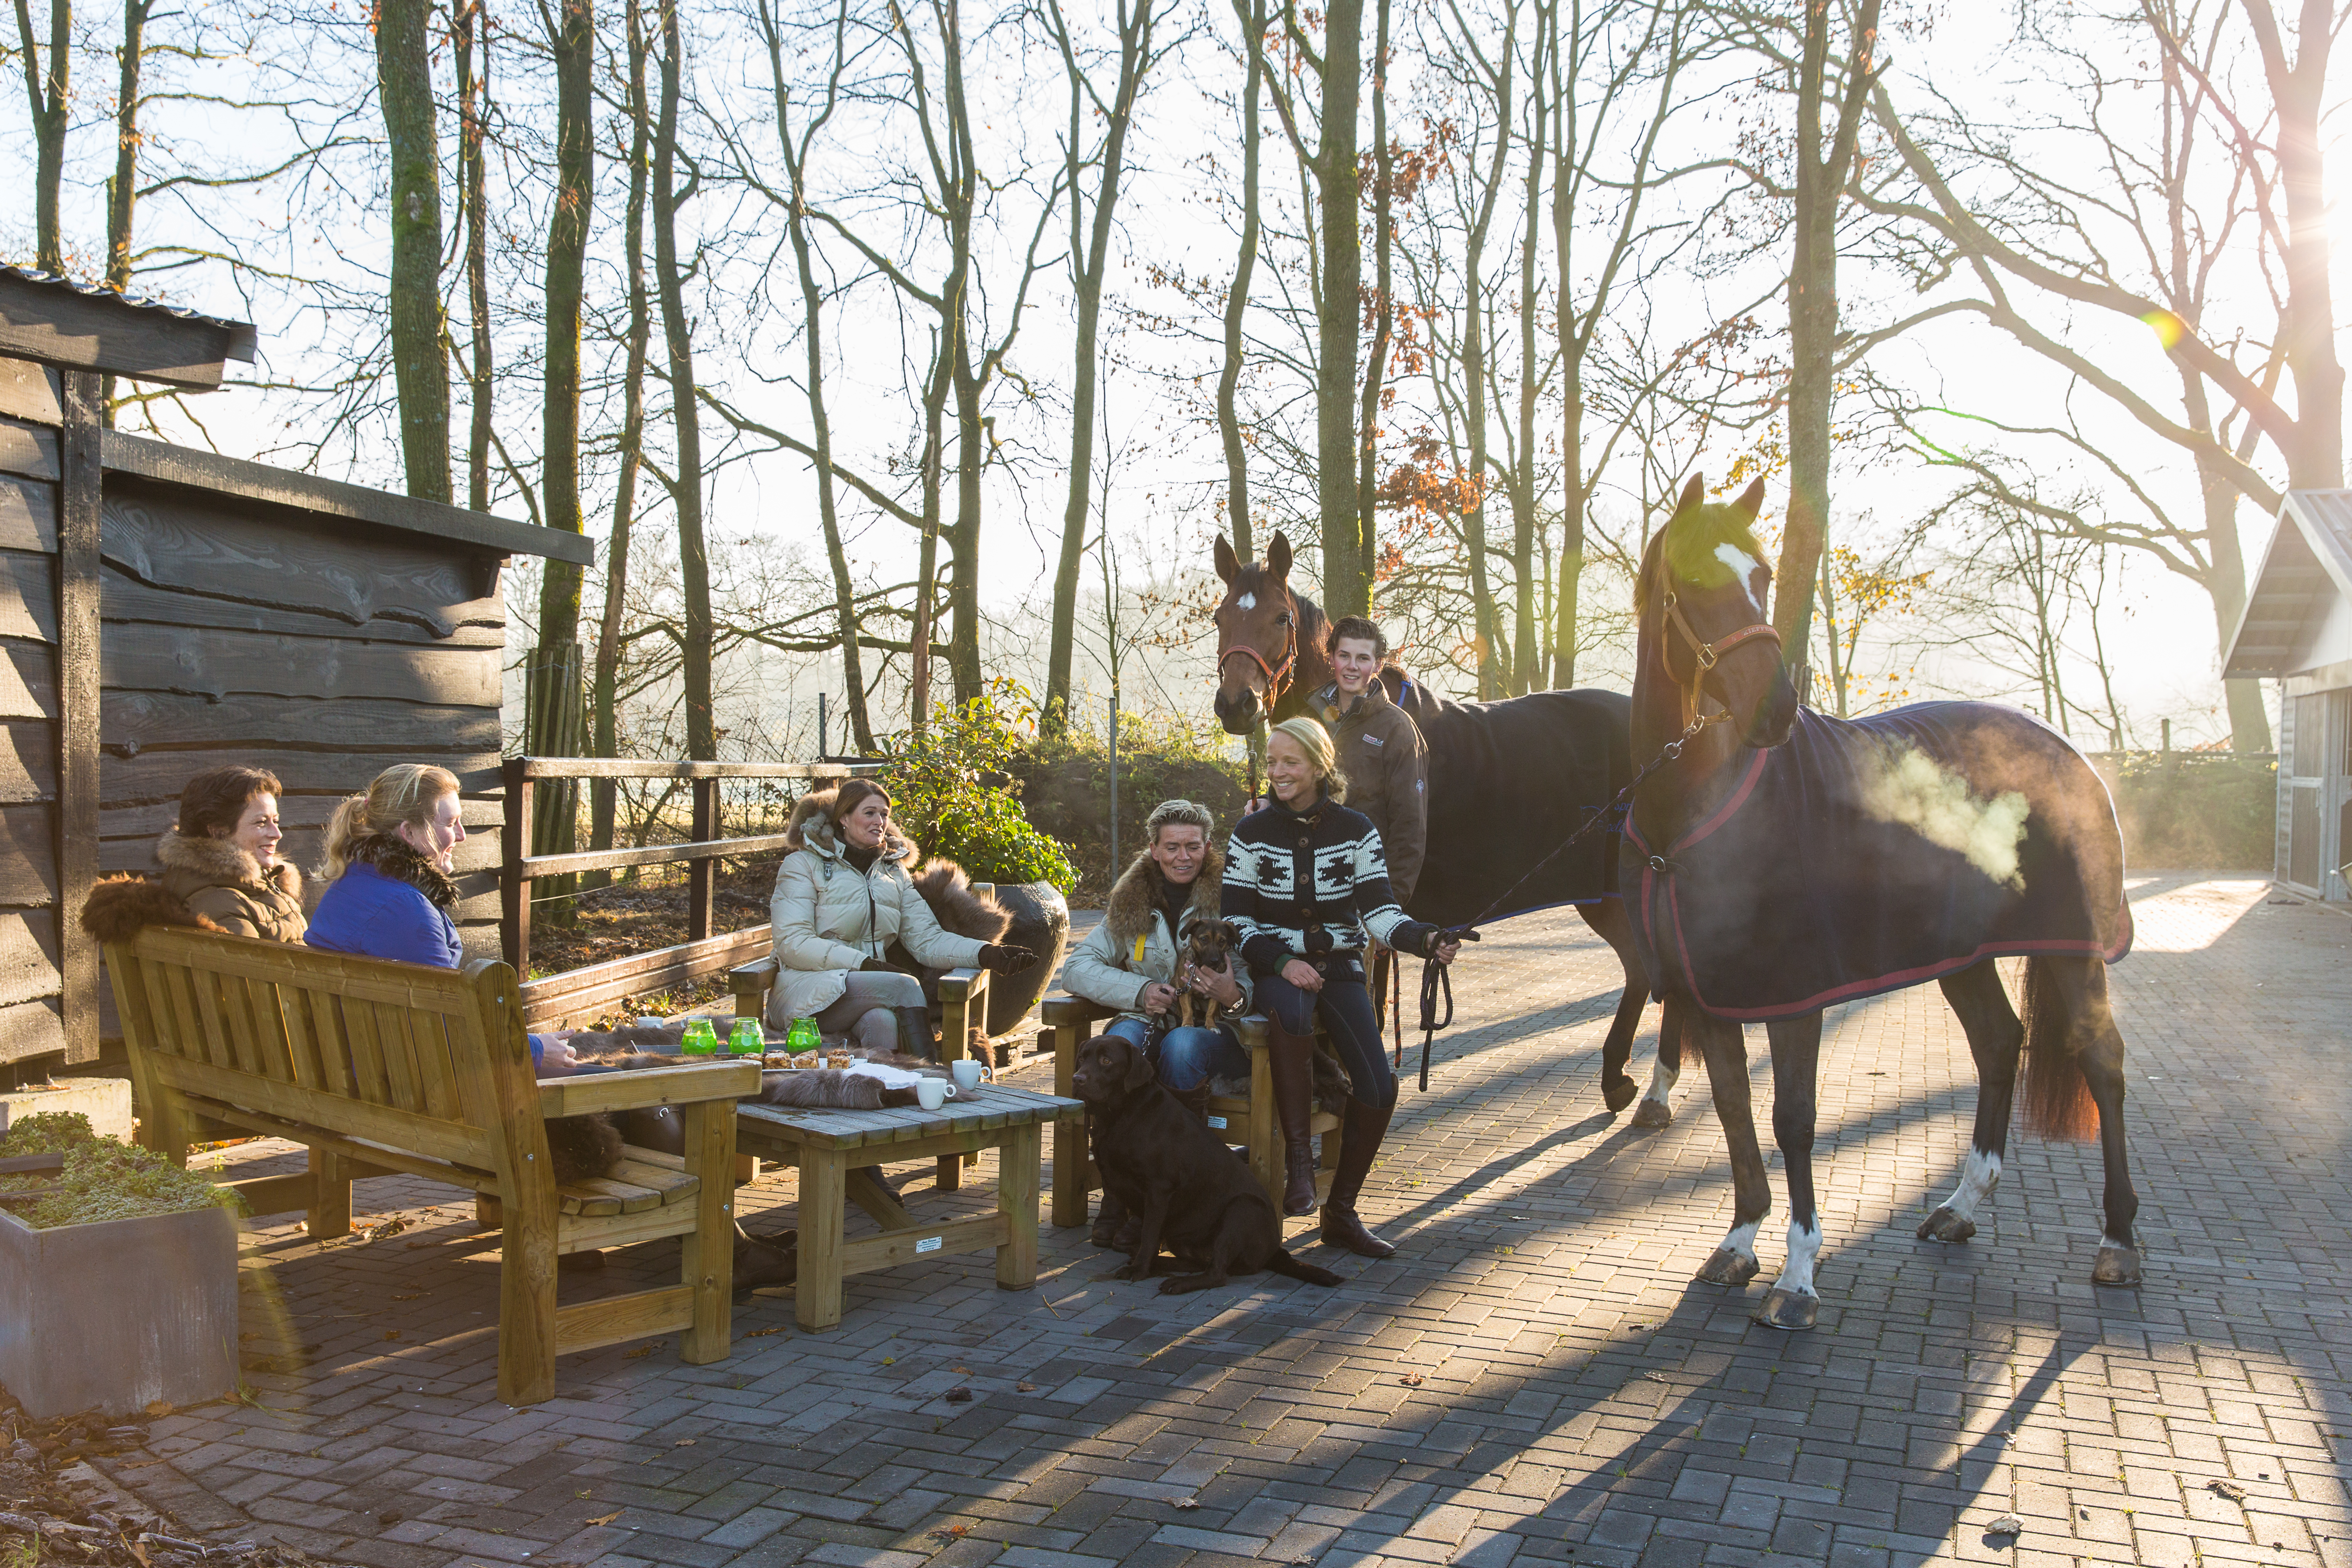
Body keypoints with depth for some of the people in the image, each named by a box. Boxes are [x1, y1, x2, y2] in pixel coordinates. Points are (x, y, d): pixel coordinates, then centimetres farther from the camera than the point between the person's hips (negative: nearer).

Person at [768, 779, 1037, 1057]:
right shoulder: (805, 864, 6)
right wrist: (864, 964, -19)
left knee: (883, 1021, -35)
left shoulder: (894, 872, 21)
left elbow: (926, 939, 8)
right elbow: (793, 944, -7)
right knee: (906, 985, -29)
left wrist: (986, 954, -11)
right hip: (806, 996, -4)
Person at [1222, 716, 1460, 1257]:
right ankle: (1297, 1156, -27)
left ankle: (1341, 1212, 3)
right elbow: (1236, 919, 0)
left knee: (1378, 1089, -15)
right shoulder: (1252, 832, 1)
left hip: (1340, 966, 2)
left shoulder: (1355, 829, 3)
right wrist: (1282, 963, -17)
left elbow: (1378, 911, -3)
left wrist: (1425, 939, -23)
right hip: (1277, 968, -2)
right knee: (1291, 1011, -40)